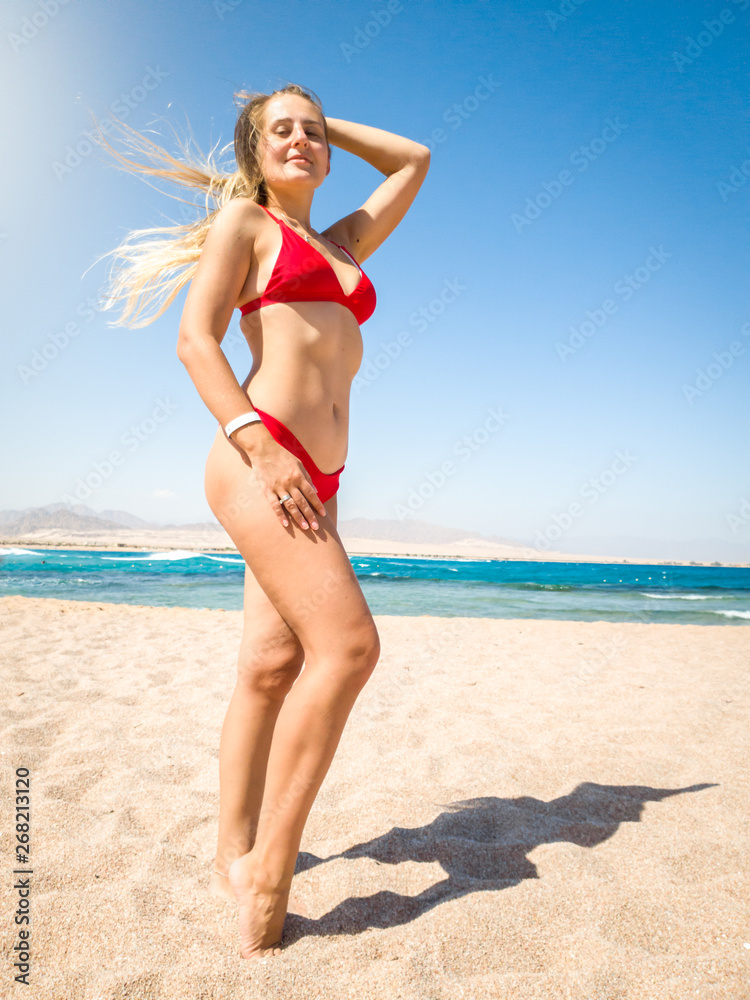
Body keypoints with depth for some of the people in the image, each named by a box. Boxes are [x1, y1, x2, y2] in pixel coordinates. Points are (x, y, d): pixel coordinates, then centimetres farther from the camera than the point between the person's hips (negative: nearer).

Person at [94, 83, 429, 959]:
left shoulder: (344, 241, 28)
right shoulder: (244, 221, 11)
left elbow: (413, 158, 39)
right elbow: (196, 339, -2)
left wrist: (326, 122, 37)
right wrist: (260, 444, -16)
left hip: (314, 479, 7)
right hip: (258, 459, -6)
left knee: (272, 665, 4)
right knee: (346, 645, -18)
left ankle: (234, 860, 14)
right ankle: (269, 878, -7)